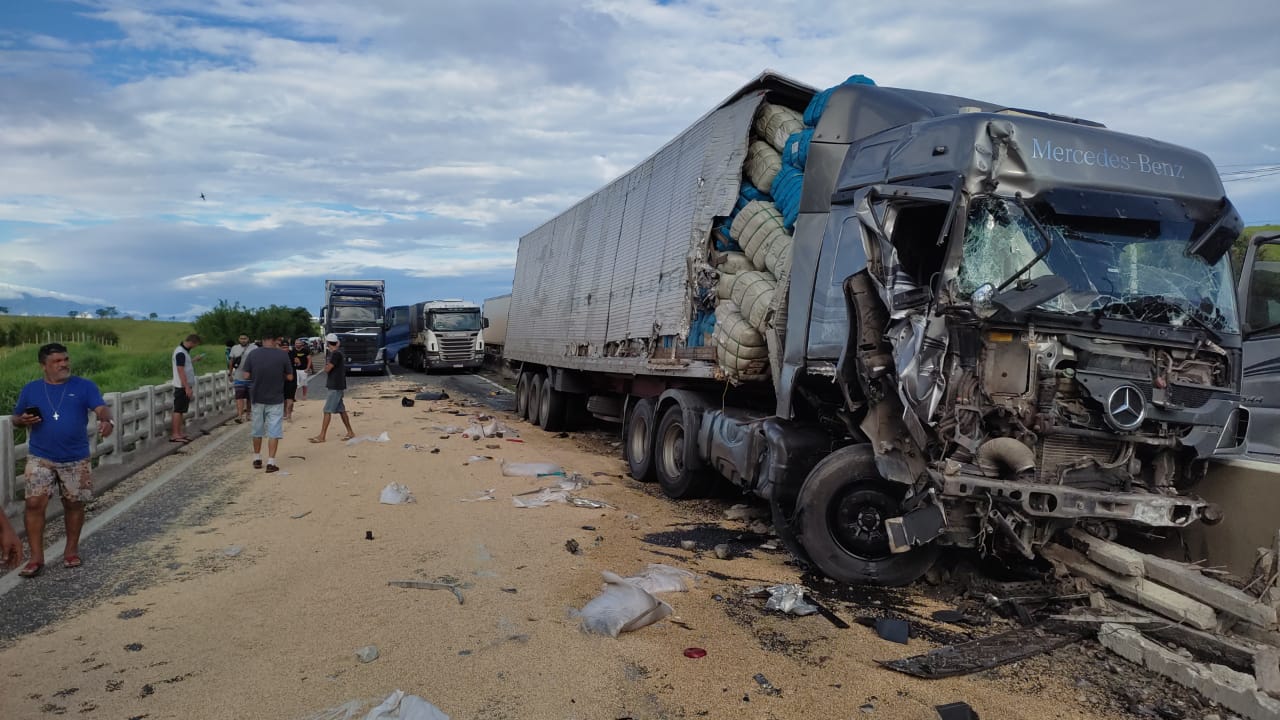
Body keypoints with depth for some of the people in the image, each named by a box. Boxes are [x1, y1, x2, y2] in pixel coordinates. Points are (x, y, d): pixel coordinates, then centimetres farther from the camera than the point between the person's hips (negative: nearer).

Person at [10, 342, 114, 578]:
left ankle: (71, 550, 25)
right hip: (40, 458, 1)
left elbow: (101, 408, -16)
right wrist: (23, 420, -10)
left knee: (74, 504, 9)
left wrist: (107, 421, -39)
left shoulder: (84, 386, -3)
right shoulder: (30, 389, 4)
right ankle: (36, 558, 2)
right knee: (34, 503, -7)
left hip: (76, 459, -1)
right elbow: (16, 418, 14)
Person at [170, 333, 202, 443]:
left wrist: (194, 359, 22)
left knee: (181, 410, 13)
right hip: (182, 387, -10)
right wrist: (187, 388, -23)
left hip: (186, 386, 10)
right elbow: (180, 371, -23)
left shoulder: (184, 351, 12)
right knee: (178, 410, -6)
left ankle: (179, 432, 20)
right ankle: (175, 435, -2)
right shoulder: (180, 353, -19)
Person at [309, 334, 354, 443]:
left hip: (336, 387, -10)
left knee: (327, 411, -8)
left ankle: (322, 436, -6)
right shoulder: (337, 353, 14)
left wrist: (325, 364, -1)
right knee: (341, 410, 13)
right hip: (337, 386, 10)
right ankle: (350, 432, 18)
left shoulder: (336, 354, -16)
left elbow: (327, 369, -19)